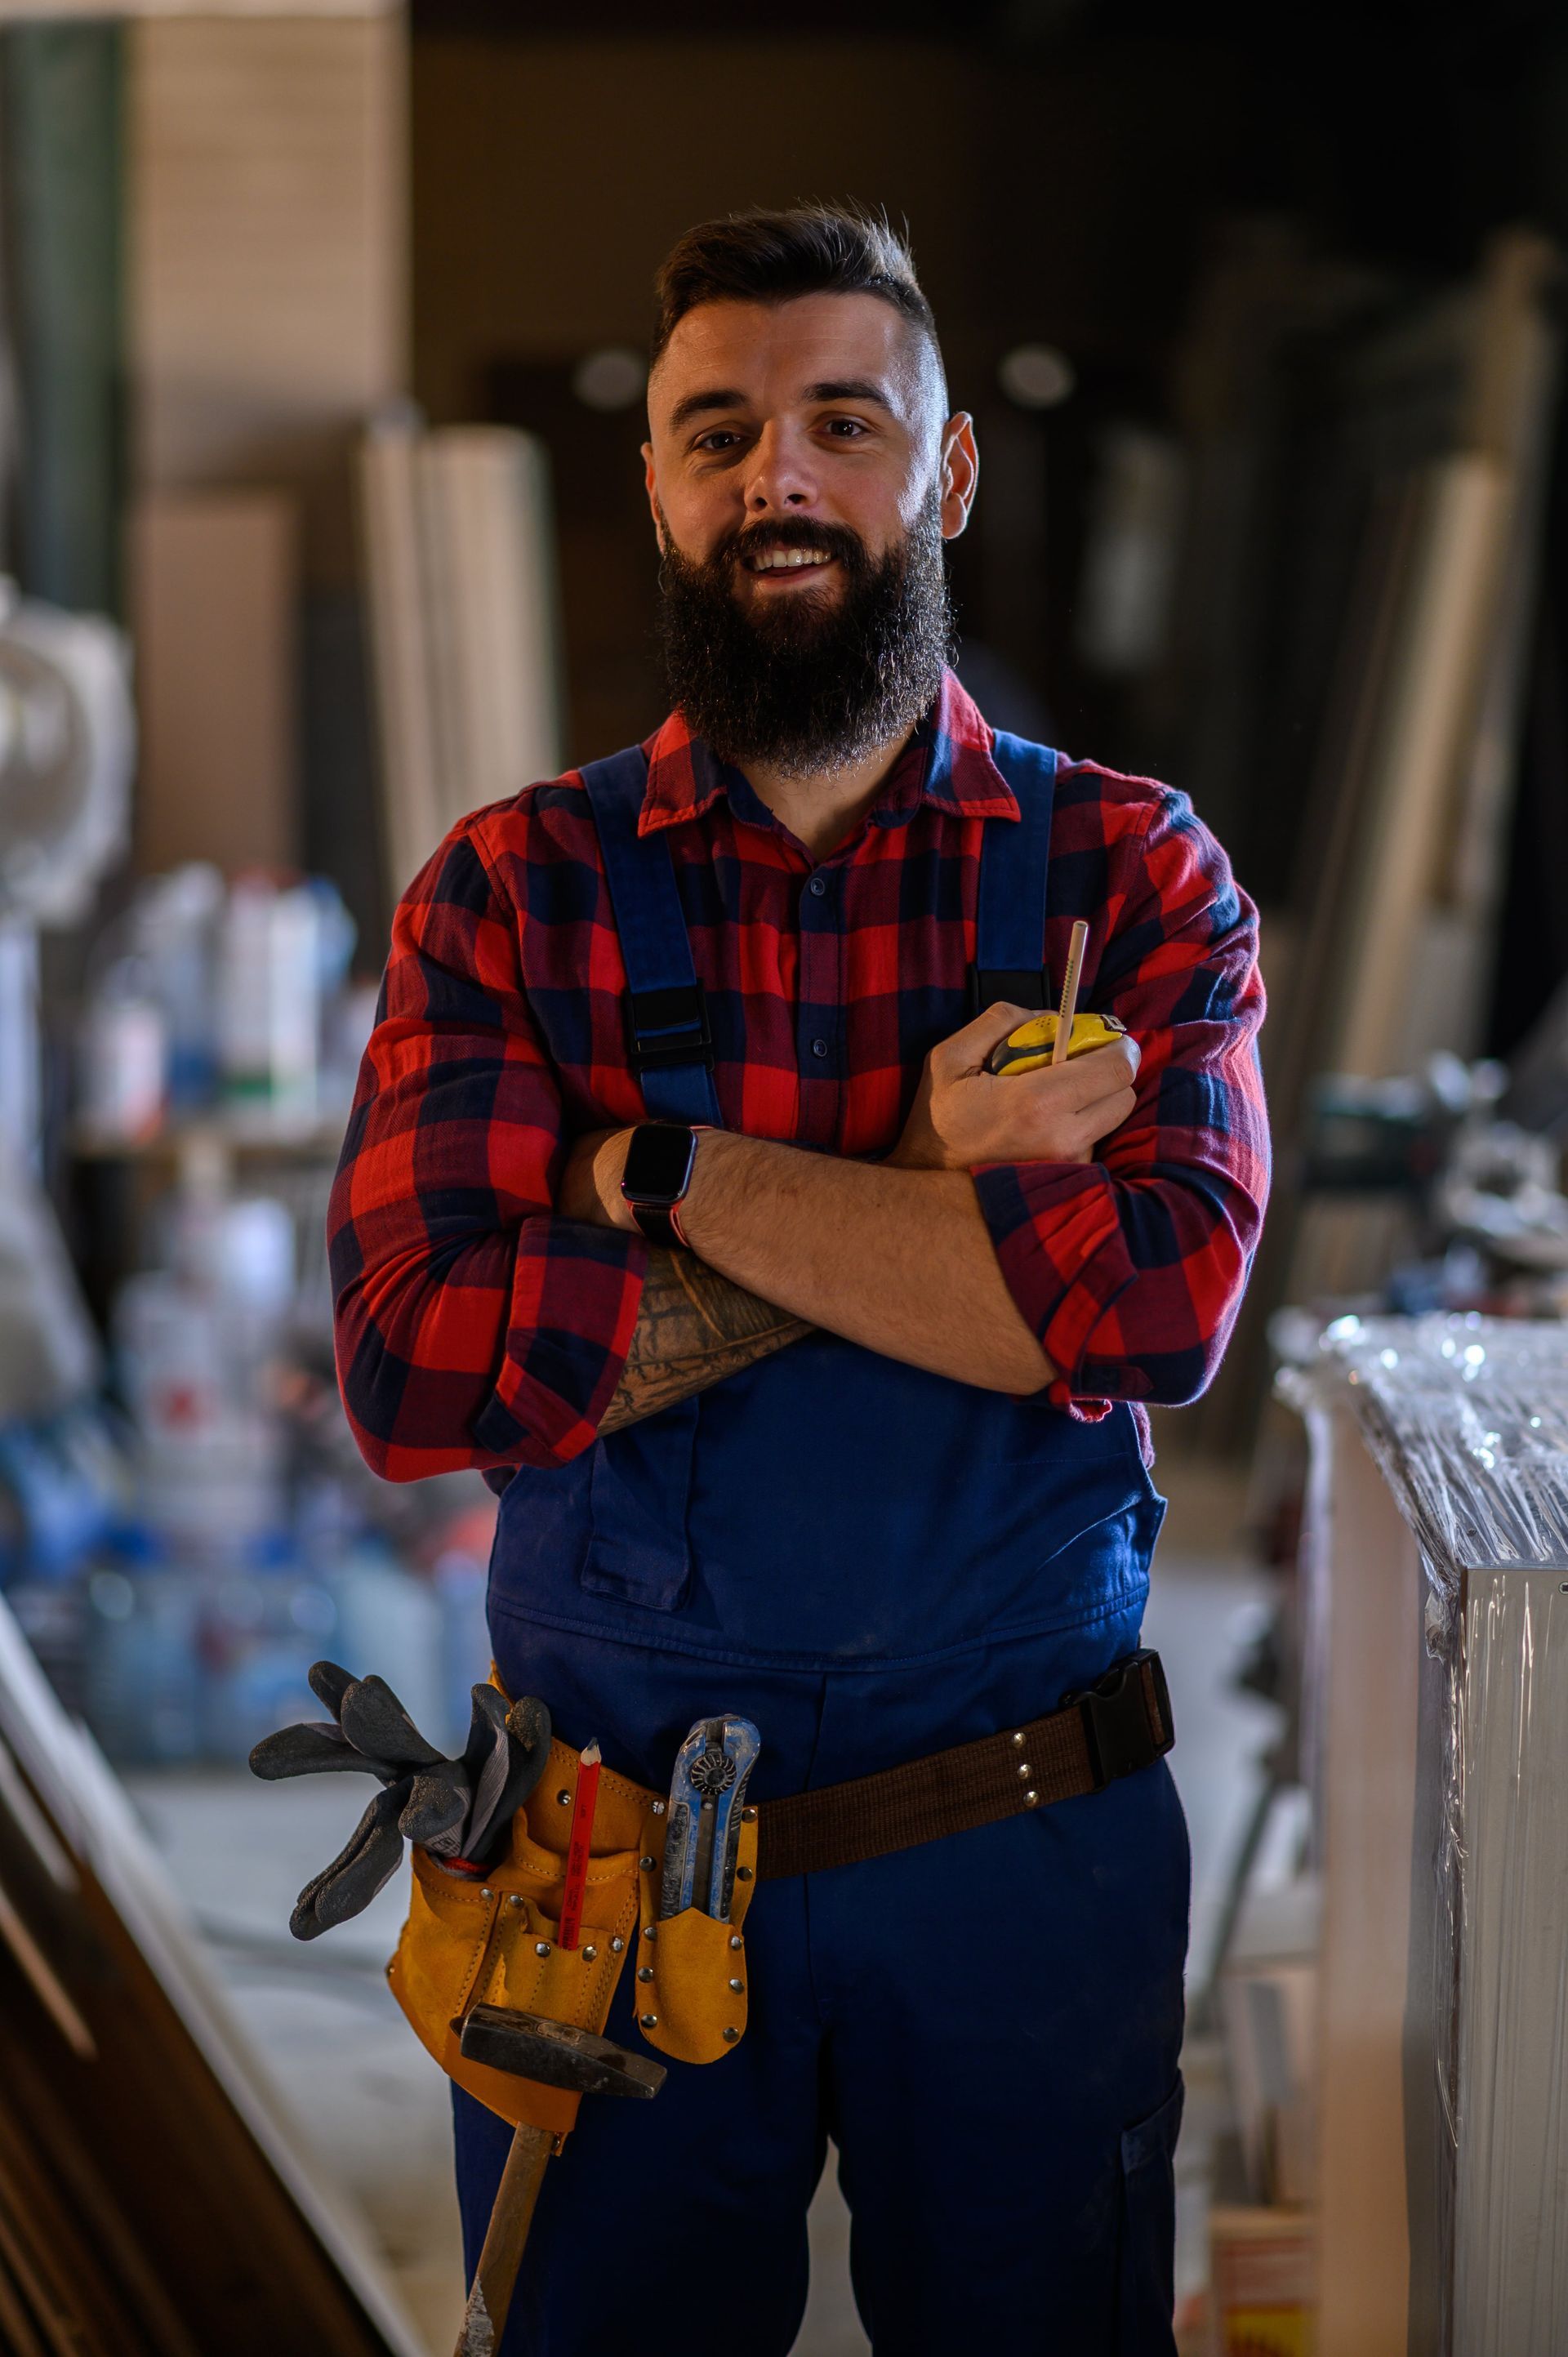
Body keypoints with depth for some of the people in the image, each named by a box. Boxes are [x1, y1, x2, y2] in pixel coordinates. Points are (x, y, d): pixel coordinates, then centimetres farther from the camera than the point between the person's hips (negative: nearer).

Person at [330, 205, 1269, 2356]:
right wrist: (925, 1195, -17)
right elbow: (417, 1364, -16)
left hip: (1029, 1854, 0)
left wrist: (667, 1169, -18)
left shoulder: (1134, 874, -2)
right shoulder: (511, 891, -2)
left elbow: (1163, 1294, -20)